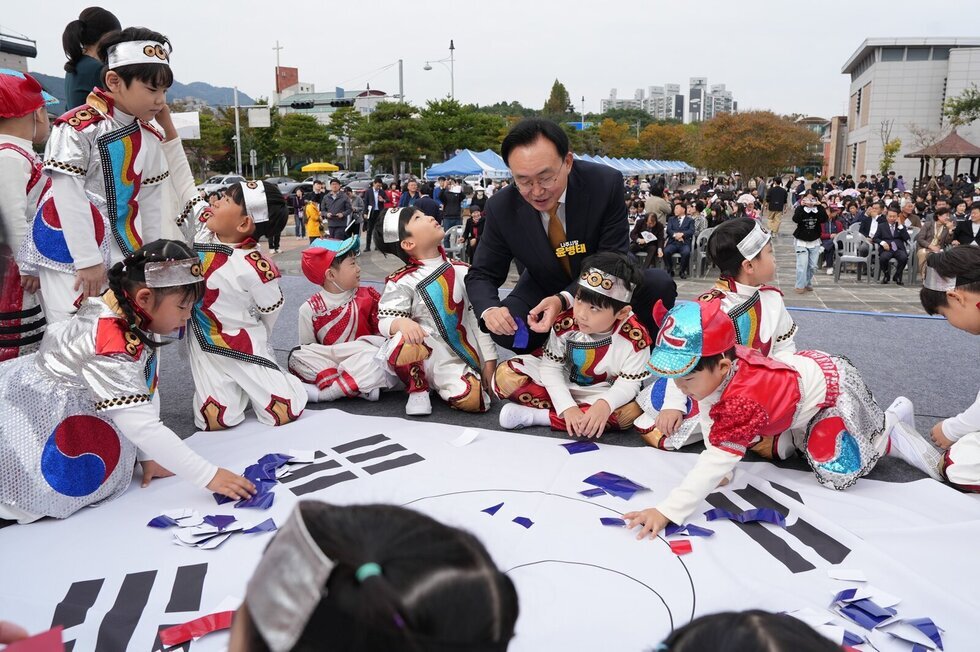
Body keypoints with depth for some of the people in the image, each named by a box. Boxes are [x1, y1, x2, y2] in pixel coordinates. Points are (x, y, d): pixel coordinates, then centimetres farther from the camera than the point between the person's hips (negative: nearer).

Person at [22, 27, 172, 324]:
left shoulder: (149, 138, 5)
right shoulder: (77, 128, -16)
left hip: (122, 247, 6)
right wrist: (88, 260, -16)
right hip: (69, 246, -6)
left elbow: (150, 201, 10)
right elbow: (69, 198, -17)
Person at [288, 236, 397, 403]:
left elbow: (383, 332, 3)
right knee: (297, 356, -22)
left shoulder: (368, 296, 1)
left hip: (366, 364, -1)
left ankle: (318, 392, -29)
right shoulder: (310, 309, -2)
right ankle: (363, 387, -30)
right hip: (329, 363, 1)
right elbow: (307, 349, 0)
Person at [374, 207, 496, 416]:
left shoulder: (461, 271, 6)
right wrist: (402, 323, -36)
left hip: (465, 357, 3)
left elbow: (478, 316, 10)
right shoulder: (402, 282, -6)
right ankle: (418, 389, -5)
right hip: (430, 358, -3)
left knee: (474, 400, -24)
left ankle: (444, 387, 12)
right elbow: (385, 321, -12)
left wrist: (489, 359, 5)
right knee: (402, 344, -36)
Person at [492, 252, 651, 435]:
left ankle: (536, 416, -30)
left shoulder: (634, 338, -25)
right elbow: (550, 367, -17)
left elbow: (629, 383, -20)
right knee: (505, 374, -18)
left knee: (630, 412, -35)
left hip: (601, 394, 0)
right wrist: (567, 407, -30)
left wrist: (604, 404, -41)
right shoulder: (564, 323, -22)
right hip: (560, 385, 1)